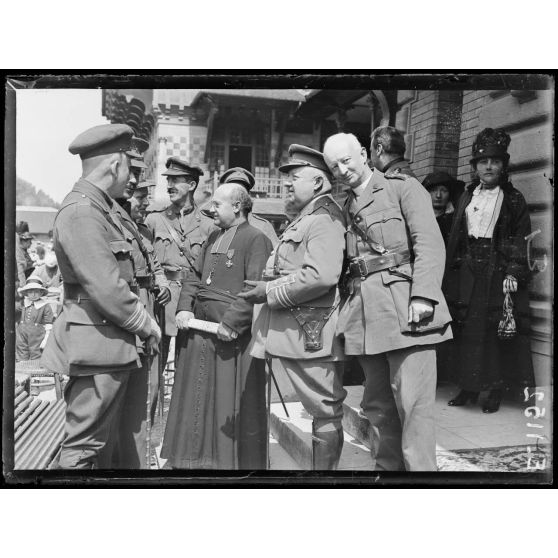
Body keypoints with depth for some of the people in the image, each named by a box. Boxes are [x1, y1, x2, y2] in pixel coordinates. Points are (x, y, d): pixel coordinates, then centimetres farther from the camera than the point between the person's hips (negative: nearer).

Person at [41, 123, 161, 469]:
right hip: (98, 345, -10)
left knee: (97, 440, 18)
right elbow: (106, 289, -22)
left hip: (112, 342, 10)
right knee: (84, 446, 1)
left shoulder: (102, 208, 13)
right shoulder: (81, 211, -18)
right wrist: (146, 325, -9)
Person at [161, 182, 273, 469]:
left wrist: (231, 322, -21)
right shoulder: (214, 237, 17)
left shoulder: (256, 239, -10)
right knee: (200, 400, 15)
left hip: (232, 337, -8)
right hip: (199, 332, 8)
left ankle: (235, 460, 19)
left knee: (232, 407, 3)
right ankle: (196, 457, 30)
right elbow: (194, 275, 18)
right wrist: (184, 308, 3)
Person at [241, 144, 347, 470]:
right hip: (294, 330, 9)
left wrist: (270, 292, -16)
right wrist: (267, 286, 7)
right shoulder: (304, 219, 19)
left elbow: (320, 275, -24)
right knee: (323, 409, 15)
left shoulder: (325, 218, -11)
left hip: (312, 333, -9)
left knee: (326, 410, 2)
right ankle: (323, 464, 24)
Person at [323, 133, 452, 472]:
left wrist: (423, 296, -18)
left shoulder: (403, 187, 5)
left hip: (405, 311, -5)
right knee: (378, 407, 11)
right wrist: (344, 309, 5)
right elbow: (344, 266, 17)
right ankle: (386, 467, 23)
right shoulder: (345, 208, 22)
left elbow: (430, 242, -7)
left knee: (412, 404, -6)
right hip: (365, 315, 6)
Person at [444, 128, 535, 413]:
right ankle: (469, 386, 13)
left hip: (498, 270, -3)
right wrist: (450, 274, 3)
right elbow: (455, 237, 9)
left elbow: (520, 240, -3)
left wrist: (514, 272, -16)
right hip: (468, 269, 3)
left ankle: (496, 389, 8)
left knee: (497, 328, -3)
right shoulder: (467, 196, 13)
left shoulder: (513, 199, 3)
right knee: (466, 328, 3)